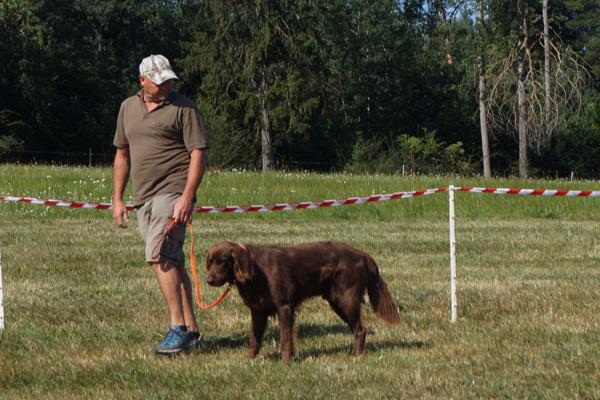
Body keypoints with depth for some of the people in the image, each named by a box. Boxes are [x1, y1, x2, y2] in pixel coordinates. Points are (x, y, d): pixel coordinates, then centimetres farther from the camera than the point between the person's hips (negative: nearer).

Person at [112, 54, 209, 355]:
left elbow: (198, 154, -7)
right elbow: (122, 155, 22)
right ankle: (192, 332, 13)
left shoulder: (183, 108, -2)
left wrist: (187, 198, -17)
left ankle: (178, 327, -19)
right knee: (173, 262, 9)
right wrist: (117, 199, 16)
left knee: (161, 257, -20)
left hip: (173, 193, -6)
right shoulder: (128, 108, 16)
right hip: (143, 199, 6)